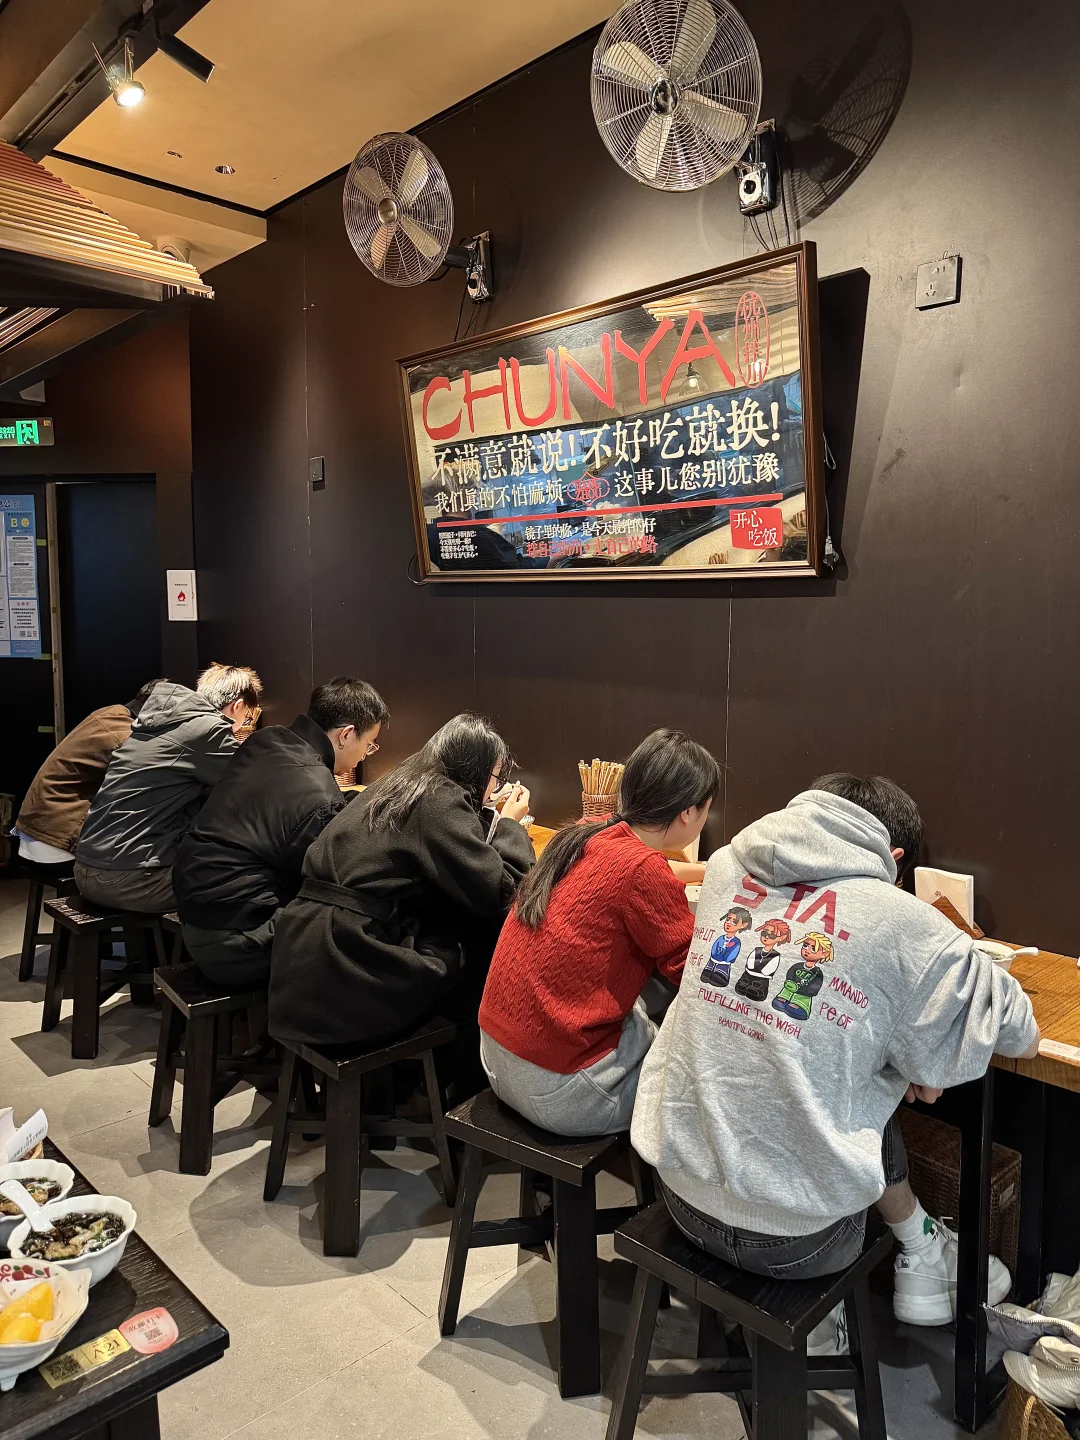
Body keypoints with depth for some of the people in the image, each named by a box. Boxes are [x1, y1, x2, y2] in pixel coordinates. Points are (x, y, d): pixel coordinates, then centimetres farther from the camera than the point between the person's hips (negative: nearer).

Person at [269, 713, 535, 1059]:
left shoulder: (397, 786, 17)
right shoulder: (440, 800, -10)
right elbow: (501, 896, -11)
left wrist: (493, 822, 25)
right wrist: (510, 825, 5)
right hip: (349, 986, -9)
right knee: (491, 939, 2)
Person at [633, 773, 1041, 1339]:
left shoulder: (726, 867, -3)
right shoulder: (902, 924, -15)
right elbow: (1018, 1034, 1)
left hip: (681, 1189, 4)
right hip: (790, 1238, -4)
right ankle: (921, 1255, 38)